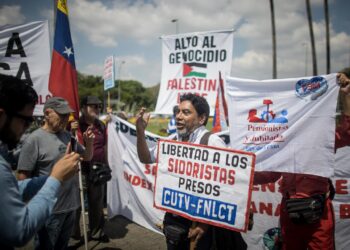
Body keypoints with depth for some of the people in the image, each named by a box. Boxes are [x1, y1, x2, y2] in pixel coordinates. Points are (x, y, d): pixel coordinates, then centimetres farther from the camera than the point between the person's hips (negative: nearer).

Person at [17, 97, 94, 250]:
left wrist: (89, 143, -4)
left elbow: (87, 157, 16)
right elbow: (23, 176, -15)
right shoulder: (35, 139, -16)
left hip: (71, 204, 7)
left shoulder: (68, 136, 6)